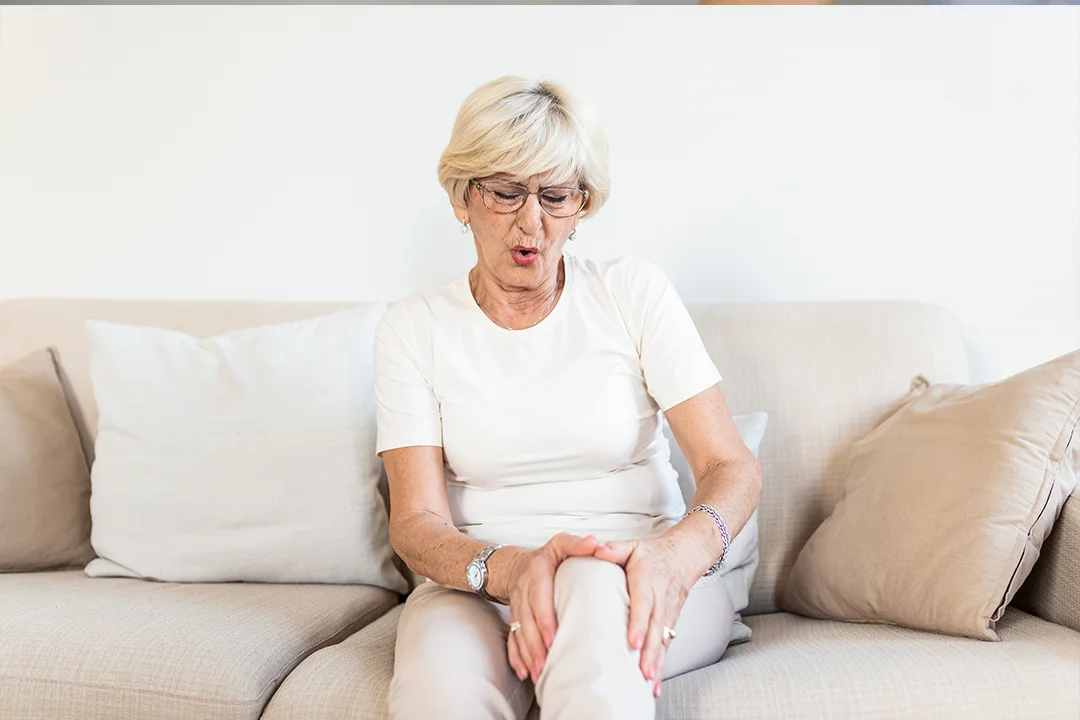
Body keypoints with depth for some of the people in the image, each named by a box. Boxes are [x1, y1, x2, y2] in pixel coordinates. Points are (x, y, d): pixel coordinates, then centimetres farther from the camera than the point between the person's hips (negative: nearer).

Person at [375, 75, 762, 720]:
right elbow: (417, 522, -5)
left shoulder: (635, 293, 3)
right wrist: (510, 568, -29)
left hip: (643, 585, 0)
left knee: (593, 585, -38)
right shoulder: (415, 327, 3)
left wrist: (681, 549, -29)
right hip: (478, 585, 1)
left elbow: (733, 466, -5)